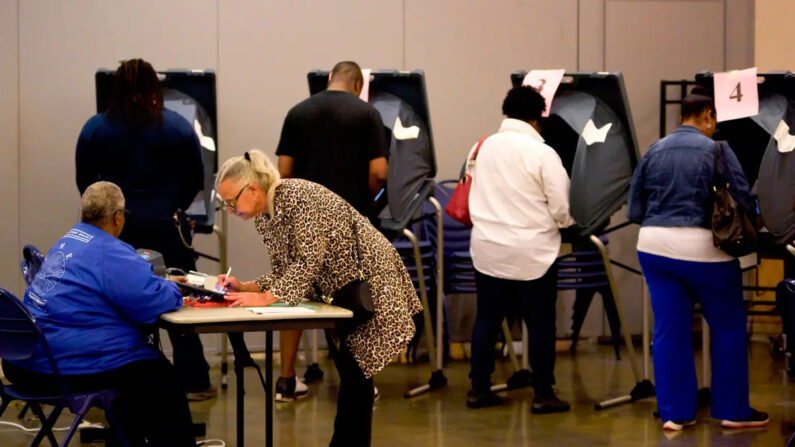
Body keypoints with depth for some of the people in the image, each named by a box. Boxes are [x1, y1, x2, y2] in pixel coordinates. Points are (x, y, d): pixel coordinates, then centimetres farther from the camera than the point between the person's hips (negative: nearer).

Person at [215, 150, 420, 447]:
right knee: (347, 370, 12)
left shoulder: (298, 197, -24)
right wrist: (245, 288, -10)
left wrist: (266, 298, -34)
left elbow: (308, 261, -30)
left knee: (355, 371, -7)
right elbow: (284, 272, 4)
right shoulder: (263, 219, 3)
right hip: (335, 292, 9)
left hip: (367, 282, -9)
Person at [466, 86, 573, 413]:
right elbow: (562, 208, -10)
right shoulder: (543, 153, -12)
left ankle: (479, 389, 16)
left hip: (488, 249, 5)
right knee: (540, 323, 4)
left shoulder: (486, 147, 3)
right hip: (531, 252, -5)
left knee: (486, 319, 12)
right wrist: (565, 221, 10)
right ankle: (543, 394, 7)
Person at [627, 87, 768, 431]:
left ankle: (674, 413, 12)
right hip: (702, 250, -5)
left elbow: (634, 209, 12)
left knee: (669, 330, 9)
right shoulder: (716, 150, -7)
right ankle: (732, 410, 15)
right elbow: (743, 202, -10)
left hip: (654, 247, 5)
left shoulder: (654, 151, 9)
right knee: (729, 327, 10)